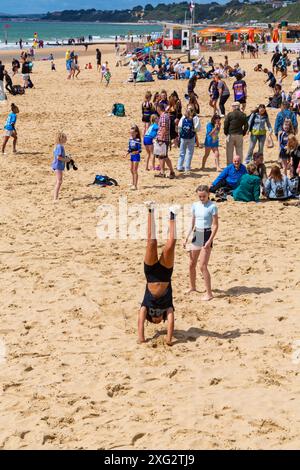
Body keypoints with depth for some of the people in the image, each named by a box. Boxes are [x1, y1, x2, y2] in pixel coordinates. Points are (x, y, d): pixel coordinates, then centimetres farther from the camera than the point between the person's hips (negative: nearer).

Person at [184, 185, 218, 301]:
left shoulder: (212, 206, -10)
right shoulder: (195, 205, 8)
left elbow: (215, 225, -12)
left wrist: (210, 240, -19)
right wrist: (187, 238, 9)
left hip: (207, 235, -6)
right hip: (196, 235, 6)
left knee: (203, 266, -12)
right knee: (191, 264, 14)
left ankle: (209, 293, -6)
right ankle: (192, 287, 34)